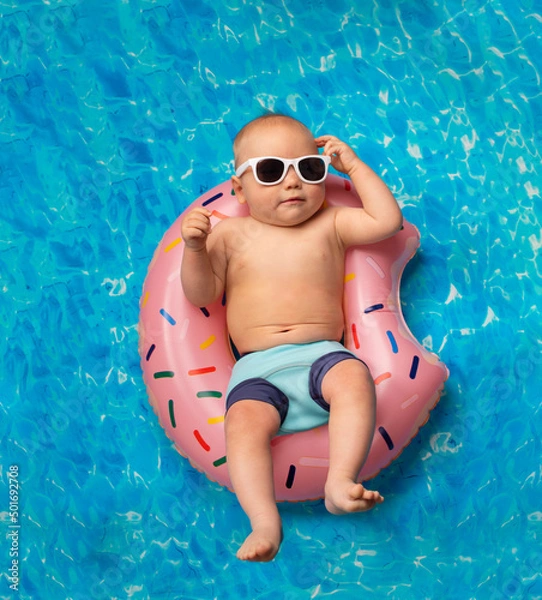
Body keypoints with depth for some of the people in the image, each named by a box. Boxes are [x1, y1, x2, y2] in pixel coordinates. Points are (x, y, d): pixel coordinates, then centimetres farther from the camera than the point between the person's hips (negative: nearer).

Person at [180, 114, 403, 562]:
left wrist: (352, 164, 9)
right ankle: (265, 523, -32)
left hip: (322, 354, 1)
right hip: (258, 368, 0)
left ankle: (340, 483, -34)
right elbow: (201, 295, 6)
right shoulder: (232, 234, 12)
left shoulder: (331, 225, 15)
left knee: (354, 377, -32)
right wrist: (196, 248, -13)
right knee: (244, 420, -29)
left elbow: (386, 220, 4)